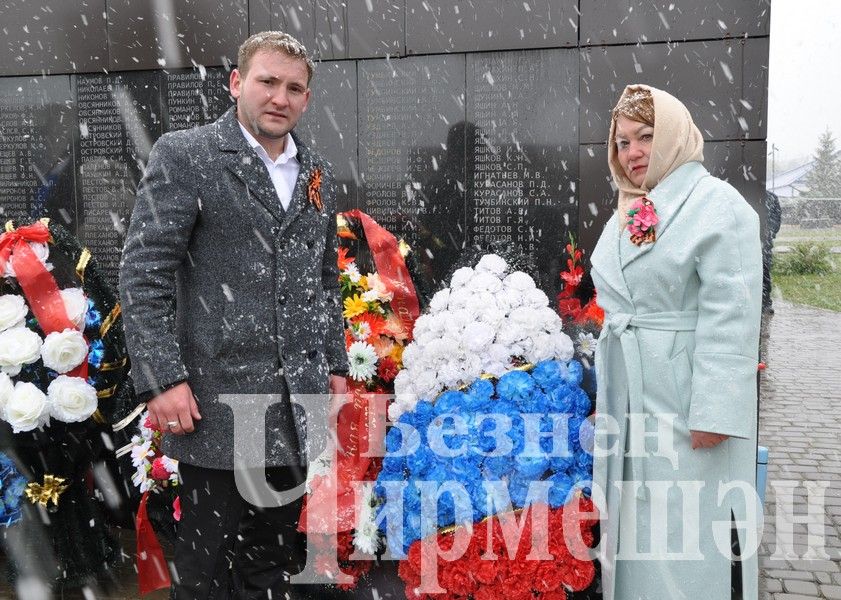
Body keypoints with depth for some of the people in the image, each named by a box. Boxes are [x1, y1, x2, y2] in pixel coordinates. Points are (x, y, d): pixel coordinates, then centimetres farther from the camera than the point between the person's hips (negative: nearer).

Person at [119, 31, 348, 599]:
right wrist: (164, 379, -15)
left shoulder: (318, 173, 13)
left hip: (296, 411, 5)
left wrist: (336, 366, 14)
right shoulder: (184, 155, -5)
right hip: (217, 401, -5)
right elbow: (143, 275, -9)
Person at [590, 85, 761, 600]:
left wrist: (714, 410, -21)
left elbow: (730, 317, -17)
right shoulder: (625, 216, 15)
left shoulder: (717, 204, -9)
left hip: (684, 396, -7)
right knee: (632, 520, 16)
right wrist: (610, 394, 16)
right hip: (627, 395, 8)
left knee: (682, 528, 0)